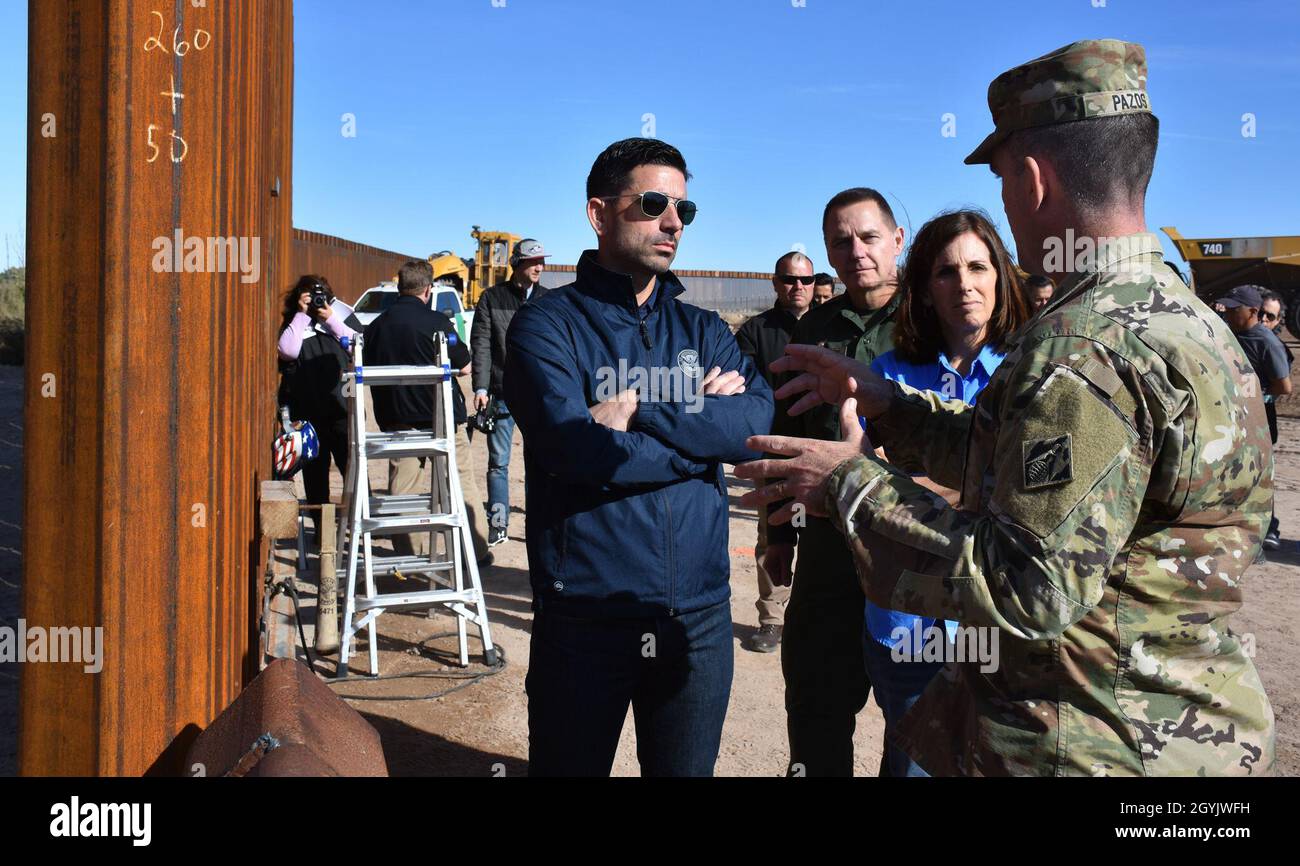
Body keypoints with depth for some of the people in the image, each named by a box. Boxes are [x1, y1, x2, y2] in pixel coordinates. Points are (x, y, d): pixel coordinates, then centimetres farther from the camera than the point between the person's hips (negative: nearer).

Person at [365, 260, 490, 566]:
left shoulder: (376, 326, 2)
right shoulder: (436, 322, -12)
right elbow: (464, 367, -5)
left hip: (397, 419, 3)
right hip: (441, 415, -3)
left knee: (402, 487, 10)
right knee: (462, 481, 10)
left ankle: (407, 554, 14)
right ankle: (476, 551, 14)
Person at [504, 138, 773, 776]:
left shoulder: (703, 331, 10)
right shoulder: (548, 324, -4)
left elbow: (758, 421, -9)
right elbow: (578, 449, -20)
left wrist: (638, 412, -17)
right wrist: (701, 431, -10)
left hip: (699, 616, 4)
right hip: (584, 618, -4)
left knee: (686, 769, 20)